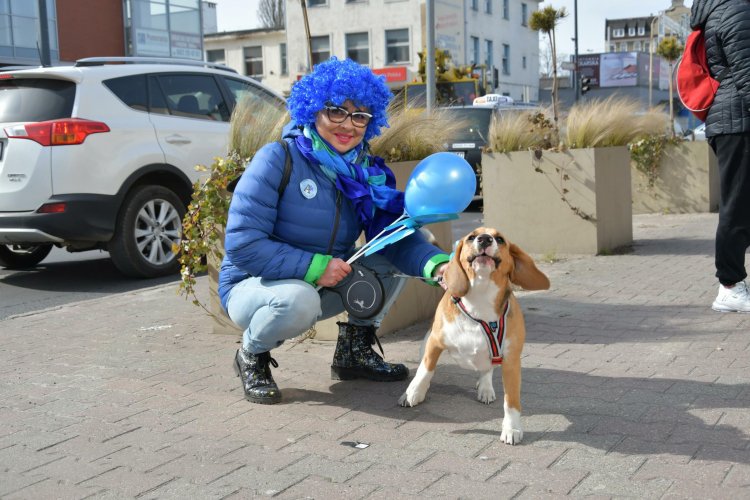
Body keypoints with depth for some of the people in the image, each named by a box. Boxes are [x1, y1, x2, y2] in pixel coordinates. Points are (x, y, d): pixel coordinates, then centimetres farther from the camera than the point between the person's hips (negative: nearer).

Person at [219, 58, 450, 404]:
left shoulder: (368, 171, -2)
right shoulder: (277, 160, -20)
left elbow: (397, 236, -12)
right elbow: (242, 245, -25)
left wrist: (437, 265, -33)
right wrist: (314, 267, -31)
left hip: (324, 285, 6)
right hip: (253, 286, -6)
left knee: (392, 260, -5)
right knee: (298, 299, -38)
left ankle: (354, 350, 9)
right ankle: (251, 356, -5)